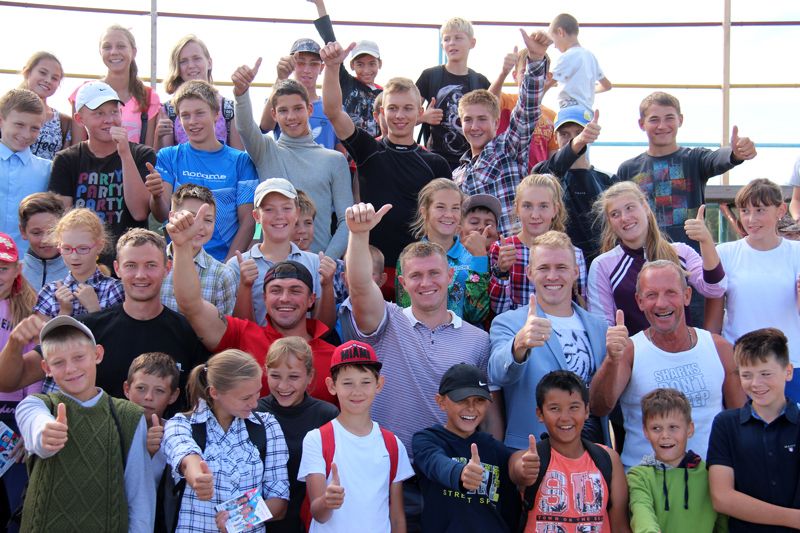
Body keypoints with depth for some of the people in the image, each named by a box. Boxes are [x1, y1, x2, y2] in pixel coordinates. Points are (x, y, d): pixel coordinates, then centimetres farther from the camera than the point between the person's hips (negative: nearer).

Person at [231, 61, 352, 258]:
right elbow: (245, 126, -9)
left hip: (319, 258, 0)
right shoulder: (266, 151, 11)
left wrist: (328, 260, -7)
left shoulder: (335, 160, 10)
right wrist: (241, 91, -29)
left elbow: (346, 220, 6)